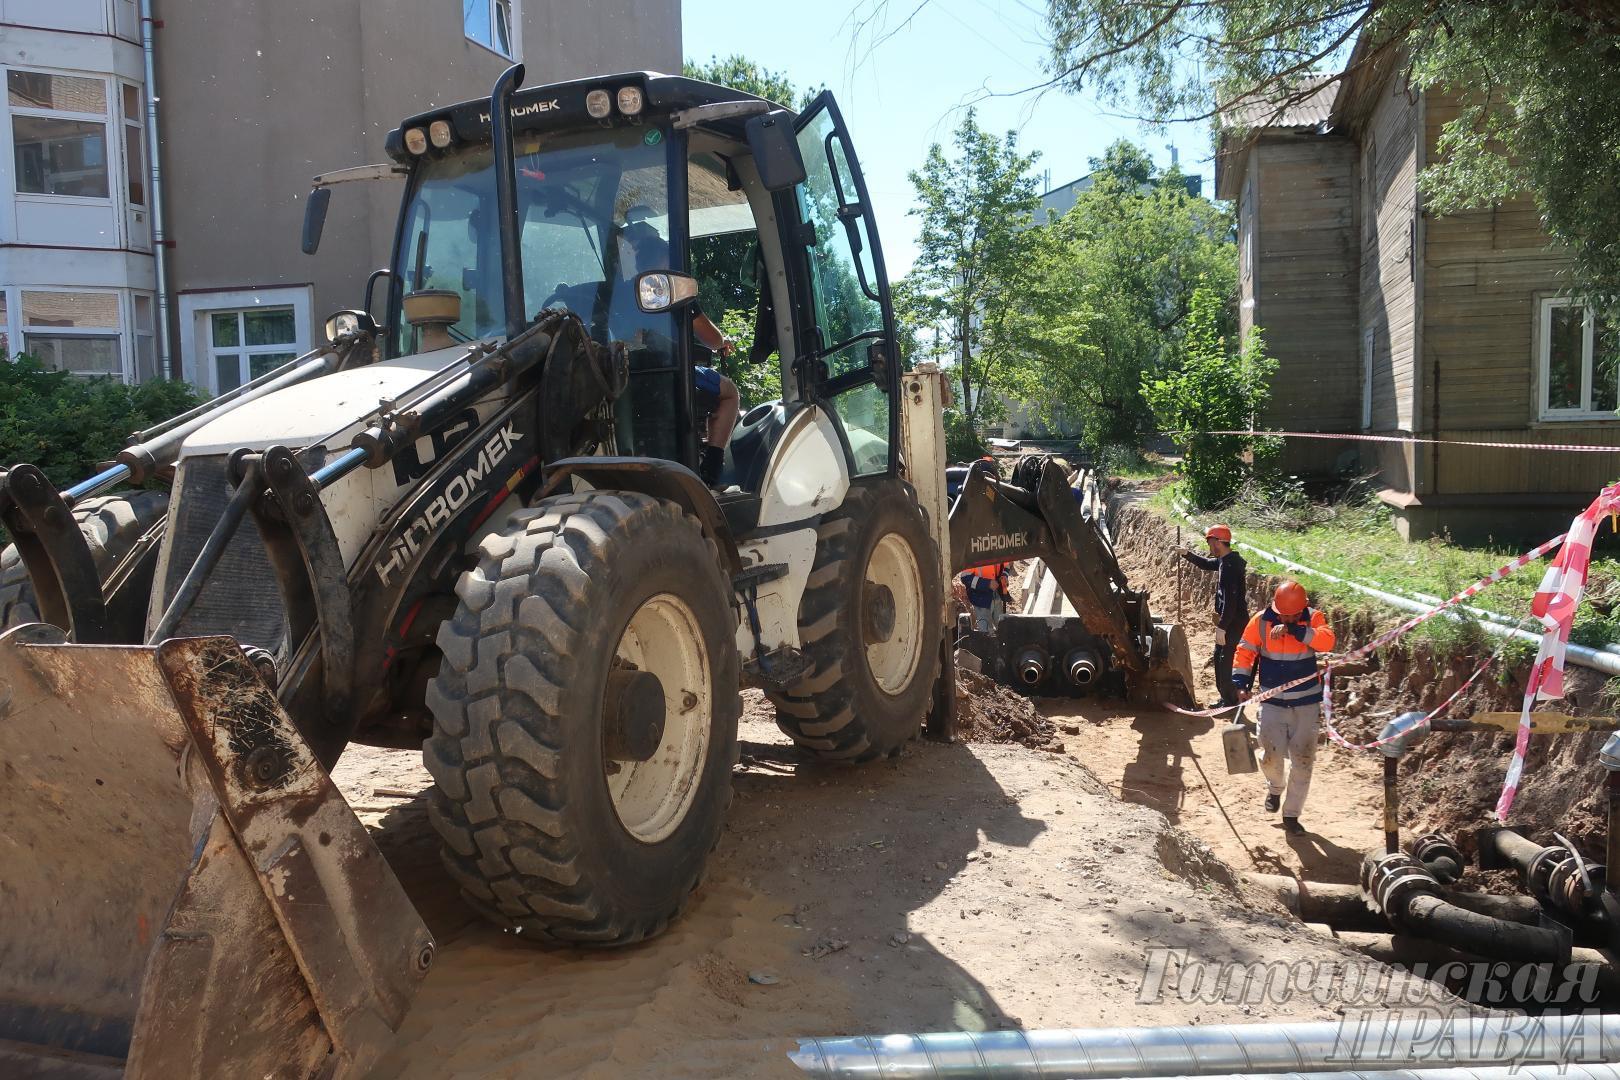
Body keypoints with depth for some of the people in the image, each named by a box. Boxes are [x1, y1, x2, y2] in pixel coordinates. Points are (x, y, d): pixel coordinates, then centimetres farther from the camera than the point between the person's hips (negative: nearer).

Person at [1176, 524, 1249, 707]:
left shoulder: (1230, 565, -24)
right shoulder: (1225, 560, 7)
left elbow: (1230, 600, -28)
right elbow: (1206, 563, 30)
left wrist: (1221, 627, -27)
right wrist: (1187, 554, 20)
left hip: (1233, 621, -11)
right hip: (1230, 620, 11)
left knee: (1225, 661, -2)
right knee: (1220, 658, 19)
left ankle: (1230, 702, 8)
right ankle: (1226, 698, 29)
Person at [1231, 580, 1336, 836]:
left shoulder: (1313, 619, -8)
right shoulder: (1261, 622, -7)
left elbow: (1327, 641, -27)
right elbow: (1244, 652, -2)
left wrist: (1294, 630, -34)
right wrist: (1241, 684, -13)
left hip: (1307, 704, 0)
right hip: (1273, 703, 0)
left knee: (1302, 761, 3)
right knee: (1271, 756, -7)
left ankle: (1291, 814, 18)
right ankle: (1275, 789, 29)